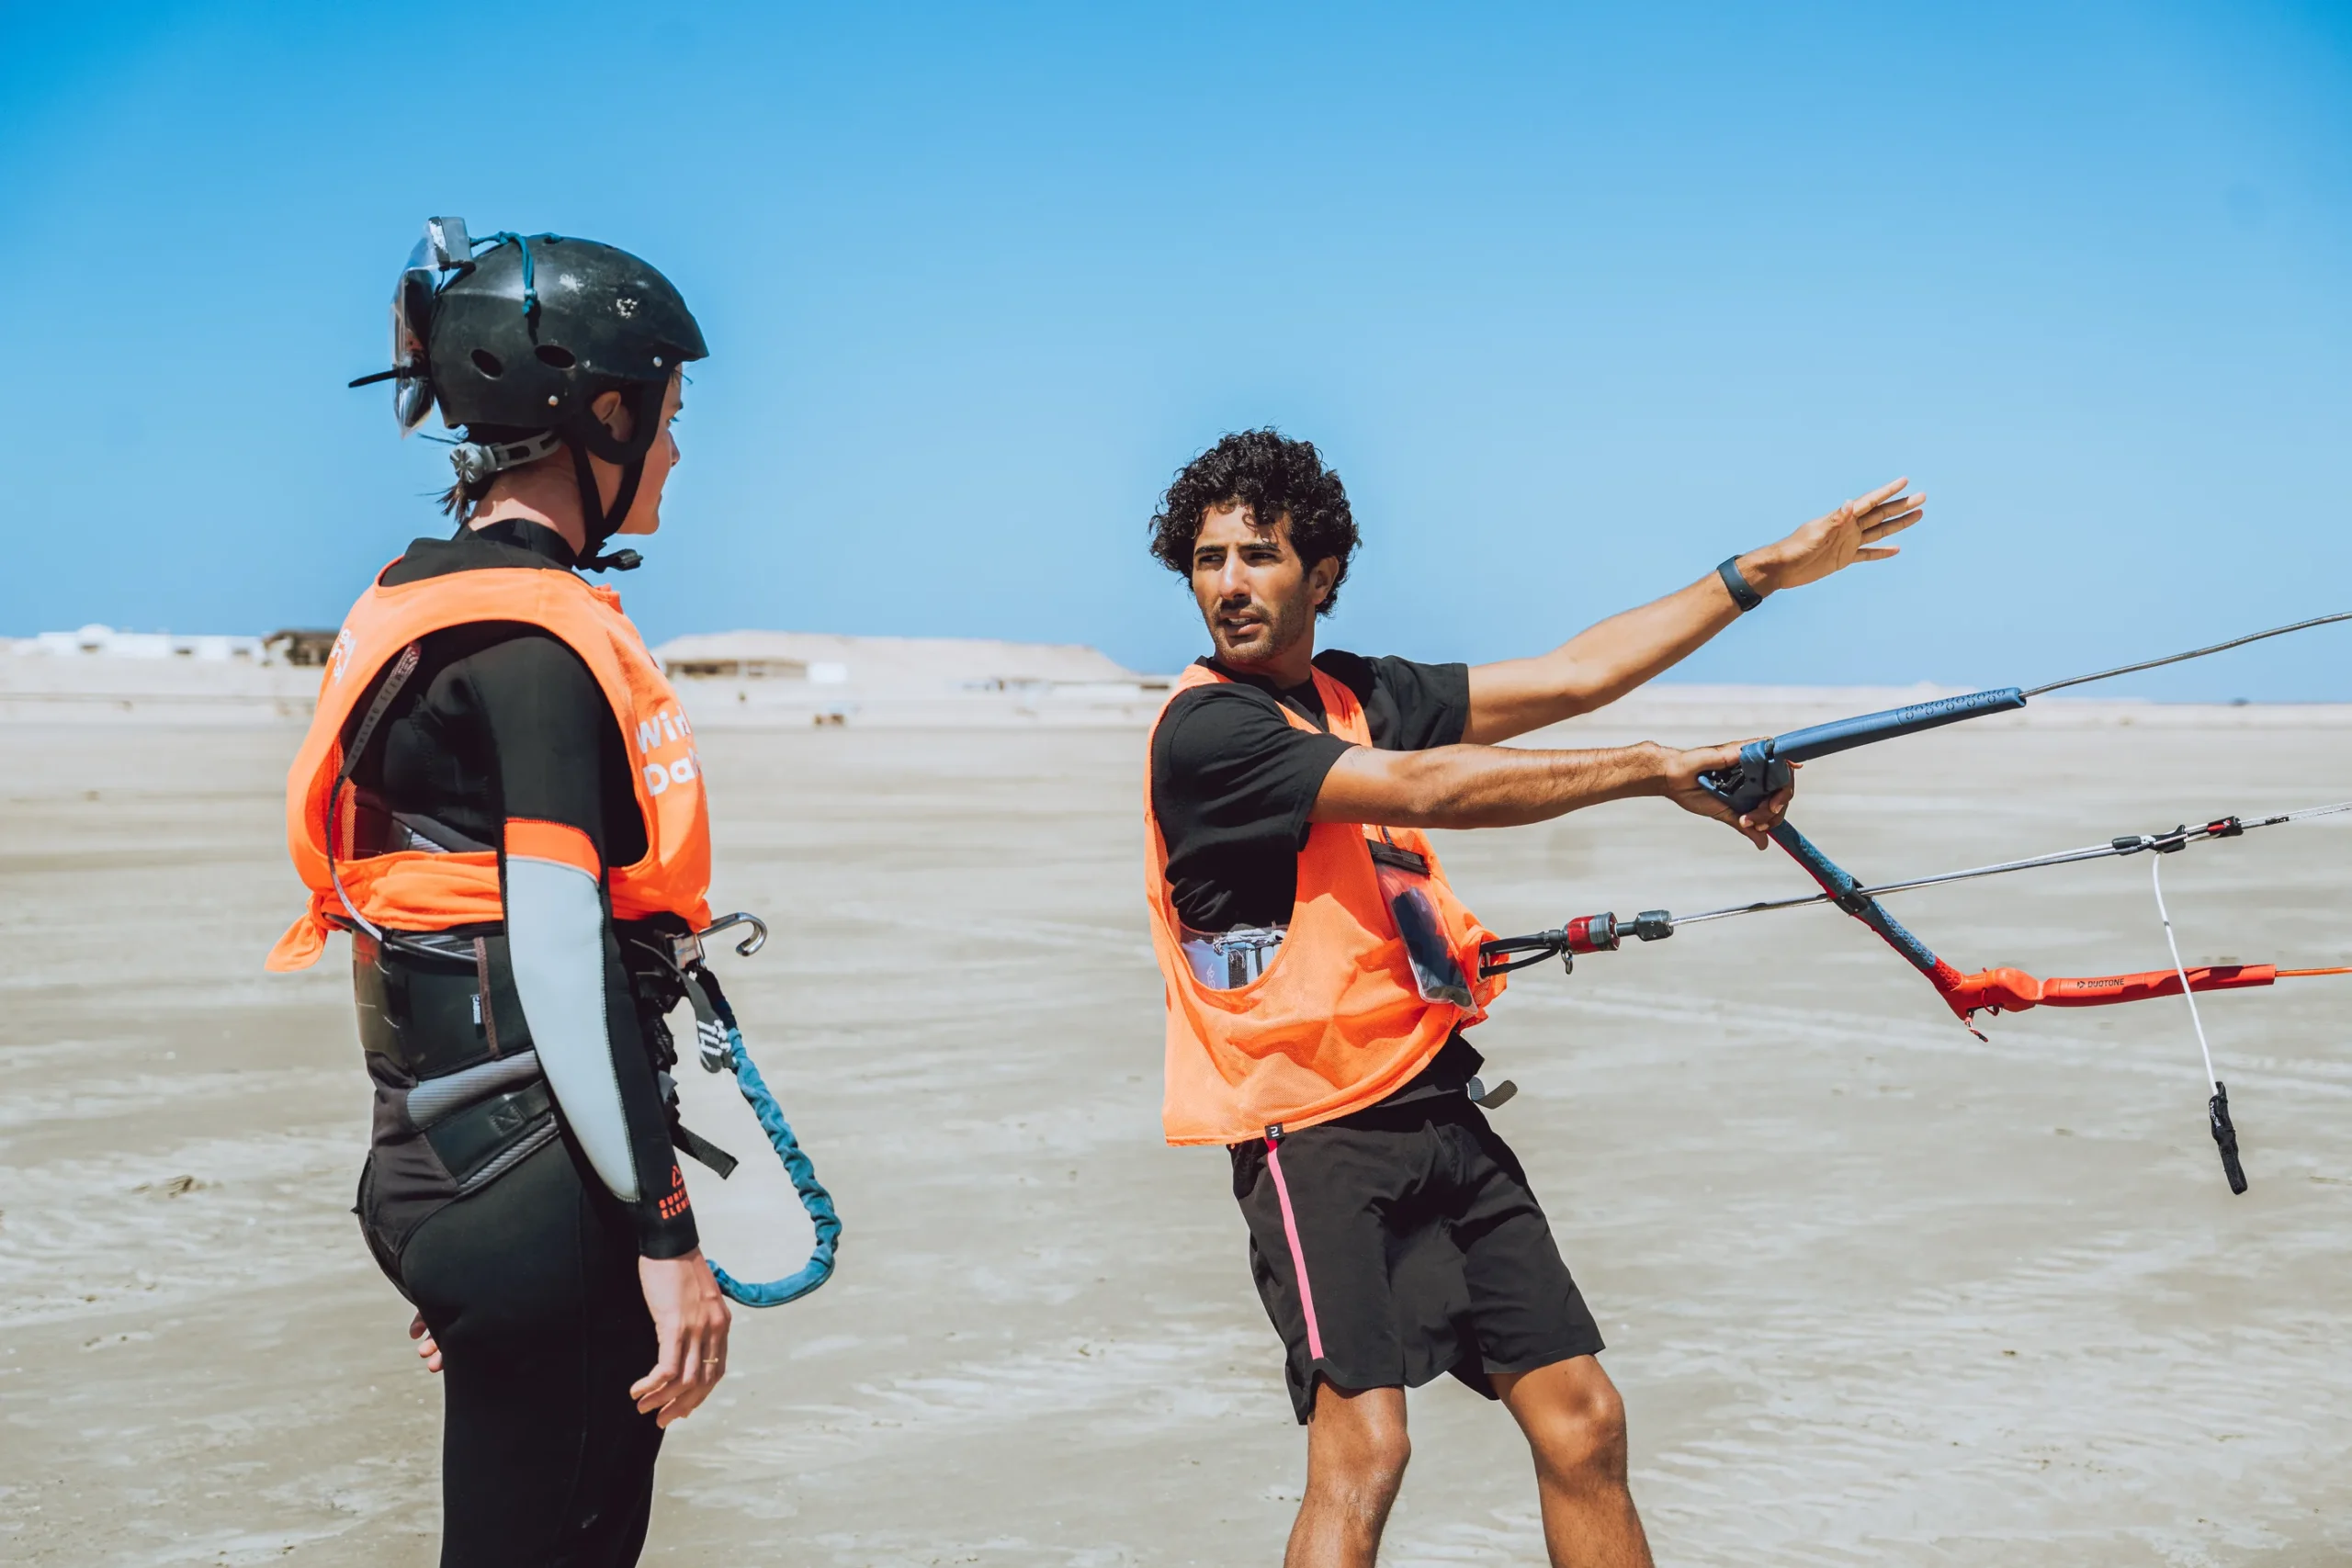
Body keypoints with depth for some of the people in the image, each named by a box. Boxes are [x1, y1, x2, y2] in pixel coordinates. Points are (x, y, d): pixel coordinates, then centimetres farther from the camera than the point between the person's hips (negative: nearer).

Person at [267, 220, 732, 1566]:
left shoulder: (435, 606, 14)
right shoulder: (536, 641, -15)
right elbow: (566, 961, -21)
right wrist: (665, 1231, -20)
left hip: (457, 1152, 10)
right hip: (541, 1184, -10)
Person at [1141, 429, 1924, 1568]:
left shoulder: (1359, 697, 12)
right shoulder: (1206, 729, -10)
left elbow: (1570, 677, 14)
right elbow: (1426, 789, -19)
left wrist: (1762, 572, 15)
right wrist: (1653, 771, -16)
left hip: (1440, 1112, 7)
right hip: (1315, 1129, -7)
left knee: (1582, 1421, 6)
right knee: (1363, 1444, -21)